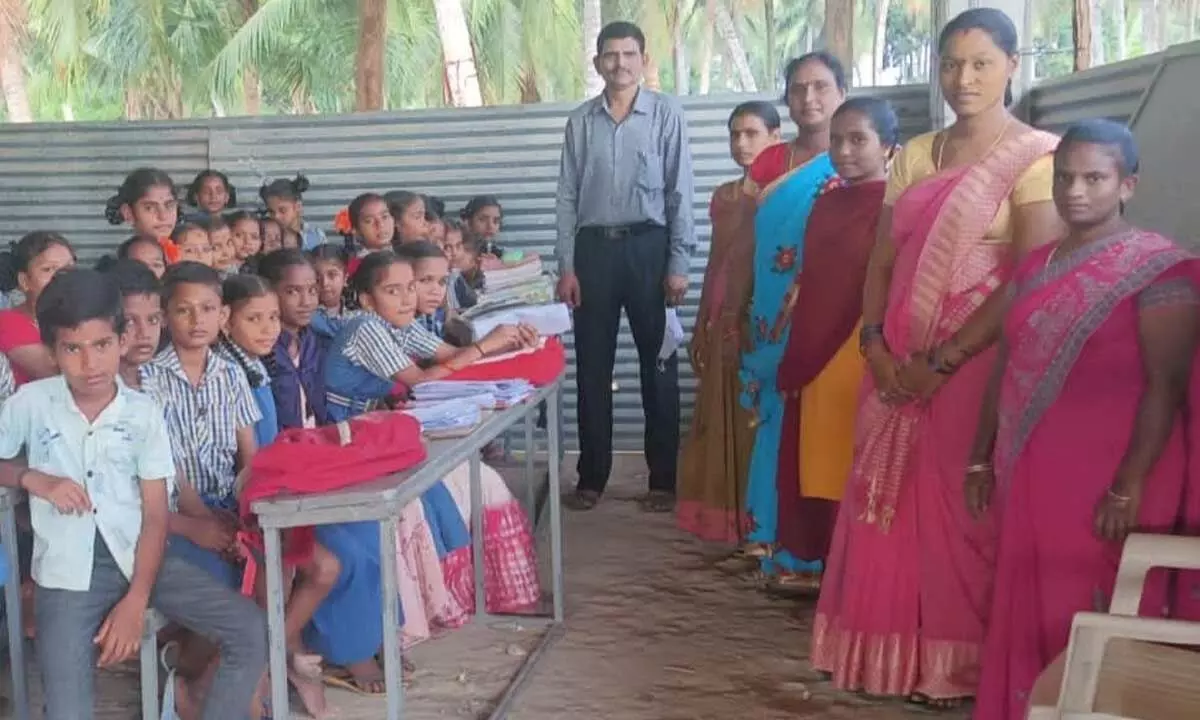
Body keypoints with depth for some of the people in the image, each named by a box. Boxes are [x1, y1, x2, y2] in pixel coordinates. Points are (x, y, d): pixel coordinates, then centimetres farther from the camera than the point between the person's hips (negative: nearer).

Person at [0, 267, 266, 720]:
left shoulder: (144, 412, 0)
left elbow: (156, 515, -2)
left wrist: (136, 600, -13)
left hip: (137, 557, 2)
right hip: (67, 571, -1)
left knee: (250, 631, -14)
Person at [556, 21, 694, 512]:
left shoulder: (666, 114, 1)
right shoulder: (580, 121, 8)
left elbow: (680, 193, -2)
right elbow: (567, 196, 8)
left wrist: (678, 264, -7)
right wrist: (565, 265, 1)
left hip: (647, 246, -2)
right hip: (594, 248, 2)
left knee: (658, 366, 4)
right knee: (592, 368, 6)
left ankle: (663, 479, 13)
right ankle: (591, 477, 17)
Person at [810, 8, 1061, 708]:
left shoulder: (1036, 156, -6)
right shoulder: (914, 155, 13)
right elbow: (881, 261, 11)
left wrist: (944, 361, -15)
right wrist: (875, 345, -4)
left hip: (974, 365, -6)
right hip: (898, 366, 6)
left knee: (961, 514, 2)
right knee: (889, 510, 9)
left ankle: (955, 665, 16)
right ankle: (894, 653, 23)